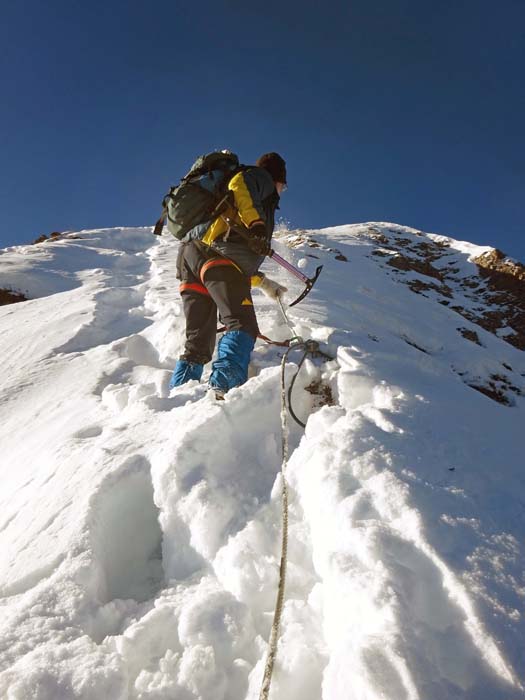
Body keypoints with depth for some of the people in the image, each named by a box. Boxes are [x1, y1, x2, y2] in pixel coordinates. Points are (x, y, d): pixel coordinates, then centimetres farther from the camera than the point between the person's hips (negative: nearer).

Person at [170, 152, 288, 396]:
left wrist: (264, 283, 41)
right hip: (215, 254, -9)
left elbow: (241, 257, 37)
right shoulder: (261, 177, 19)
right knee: (242, 325, -20)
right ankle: (223, 387, -38)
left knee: (199, 342, 5)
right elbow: (237, 184, -7)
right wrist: (255, 224, -18)